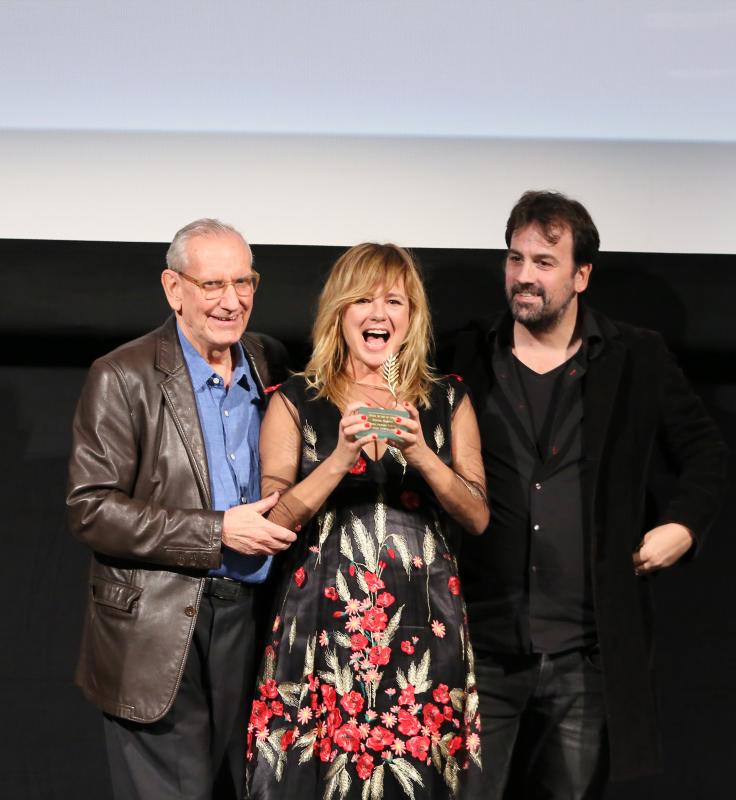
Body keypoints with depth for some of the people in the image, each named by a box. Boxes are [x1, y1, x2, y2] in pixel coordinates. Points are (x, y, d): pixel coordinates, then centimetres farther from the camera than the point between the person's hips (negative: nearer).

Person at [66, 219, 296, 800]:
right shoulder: (123, 377, -9)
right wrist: (217, 532, -18)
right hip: (159, 634, -5)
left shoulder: (271, 363, 7)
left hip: (254, 619, 5)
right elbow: (91, 510, -14)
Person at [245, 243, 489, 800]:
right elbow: (273, 522, -3)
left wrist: (422, 455, -13)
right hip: (324, 623, -1)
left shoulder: (448, 402, 9)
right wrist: (342, 457, -17)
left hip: (423, 625, 2)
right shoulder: (297, 402, 4)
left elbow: (479, 519, 3)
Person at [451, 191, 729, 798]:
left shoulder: (638, 361, 5)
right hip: (481, 650, 0)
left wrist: (683, 525, 0)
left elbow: (706, 452, 15)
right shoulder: (465, 359, 5)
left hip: (587, 656, 0)